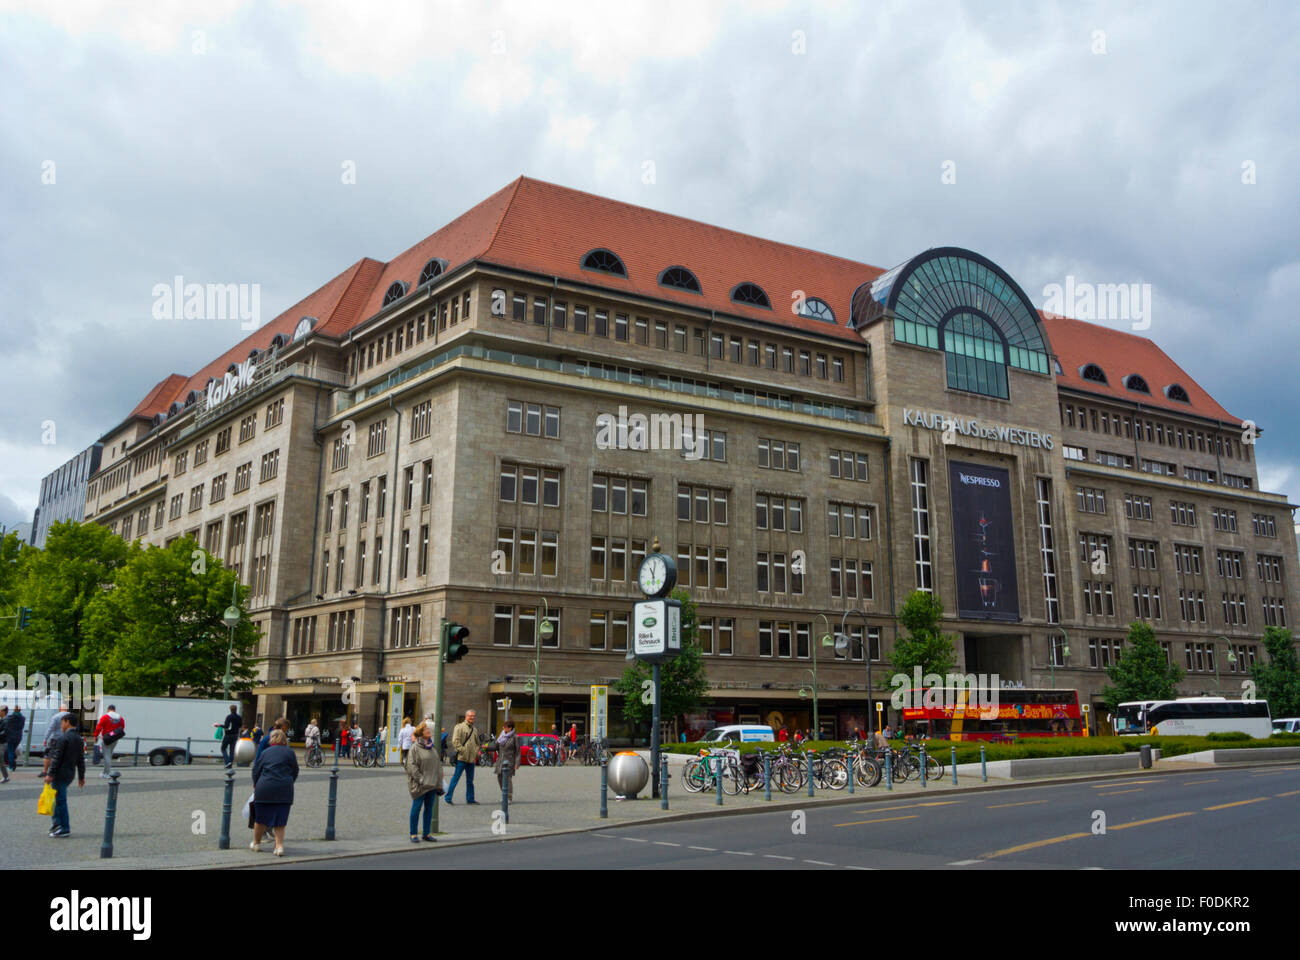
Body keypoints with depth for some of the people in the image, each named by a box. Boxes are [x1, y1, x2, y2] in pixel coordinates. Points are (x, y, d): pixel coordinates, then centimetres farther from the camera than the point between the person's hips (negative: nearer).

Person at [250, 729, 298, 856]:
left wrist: (256, 785, 25)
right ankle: (279, 845, -1)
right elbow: (295, 771, 7)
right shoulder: (289, 752, 3)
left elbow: (256, 770, 9)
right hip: (284, 790, -1)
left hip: (264, 788, 1)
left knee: (260, 818, 15)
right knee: (280, 820, 6)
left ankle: (256, 843, 28)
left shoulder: (265, 752, 7)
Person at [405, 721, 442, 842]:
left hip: (432, 784, 6)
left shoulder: (432, 748, 13)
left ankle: (427, 834, 19)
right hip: (419, 785, -6)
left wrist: (439, 784, 9)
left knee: (429, 808, 10)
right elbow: (411, 765, -13)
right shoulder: (414, 748, -8)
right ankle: (413, 834, 9)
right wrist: (420, 779, -18)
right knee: (416, 808, -1)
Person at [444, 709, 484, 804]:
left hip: (471, 759, 6)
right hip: (461, 758, -6)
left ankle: (470, 798, 19)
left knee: (470, 780, 12)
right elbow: (455, 741, -11)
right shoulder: (459, 727, -3)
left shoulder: (475, 729, 17)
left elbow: (478, 743, 26)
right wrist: (462, 751, -18)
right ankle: (448, 797, 3)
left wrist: (478, 751, 9)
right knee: (455, 778, -4)